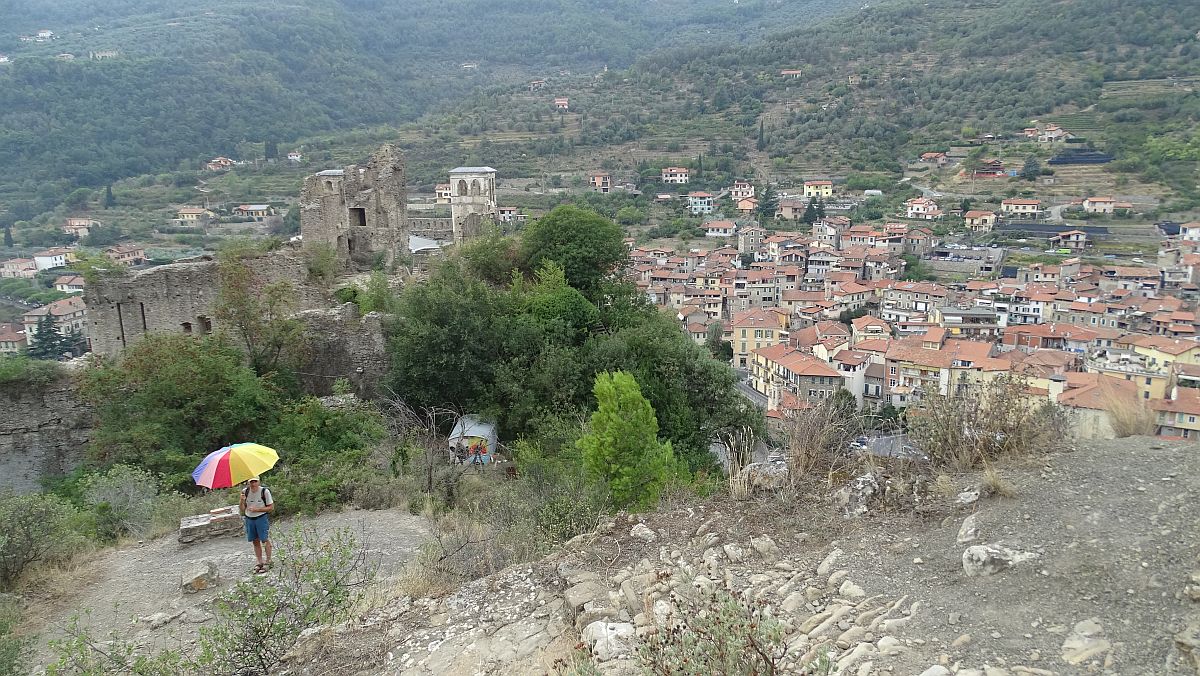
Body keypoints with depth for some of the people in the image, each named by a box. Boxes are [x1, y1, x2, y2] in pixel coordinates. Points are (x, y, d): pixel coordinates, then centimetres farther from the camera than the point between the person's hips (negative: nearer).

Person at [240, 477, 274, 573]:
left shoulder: (265, 491, -11)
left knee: (265, 540, -2)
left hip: (261, 518, -4)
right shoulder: (245, 491, 0)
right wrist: (242, 501, -16)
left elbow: (271, 507, -7)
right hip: (249, 519, 4)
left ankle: (268, 562, 8)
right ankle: (260, 562, 19)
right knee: (255, 542, 10)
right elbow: (243, 510, 5)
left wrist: (257, 509, -17)